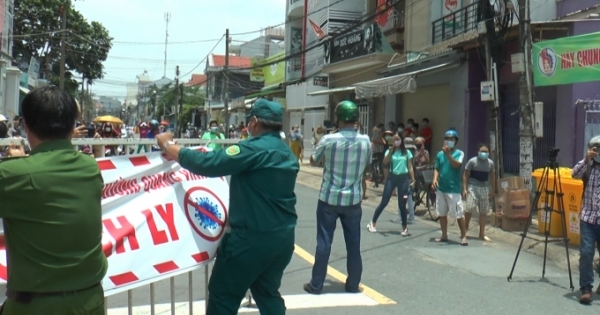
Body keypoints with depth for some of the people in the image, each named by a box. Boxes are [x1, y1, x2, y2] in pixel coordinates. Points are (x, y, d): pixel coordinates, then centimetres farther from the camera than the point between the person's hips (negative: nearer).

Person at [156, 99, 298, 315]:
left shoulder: (254, 149, -16)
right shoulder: (288, 154, 10)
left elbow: (206, 164, -19)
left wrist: (167, 145, -6)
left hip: (253, 237, -8)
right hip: (283, 236, 9)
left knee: (223, 295, 5)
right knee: (267, 293, 20)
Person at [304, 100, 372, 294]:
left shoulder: (328, 140, -11)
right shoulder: (365, 141, -3)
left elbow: (313, 161, 6)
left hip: (329, 198, -2)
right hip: (353, 199, 2)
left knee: (324, 242, 5)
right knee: (353, 243, 11)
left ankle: (316, 284, 10)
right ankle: (353, 284, 19)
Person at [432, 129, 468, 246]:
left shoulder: (459, 153, -4)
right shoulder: (440, 154, 8)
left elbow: (456, 164, -21)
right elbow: (437, 169, 12)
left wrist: (448, 154, -28)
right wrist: (435, 179, -5)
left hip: (454, 189, -5)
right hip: (441, 188, 5)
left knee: (459, 214, -5)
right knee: (441, 213, 11)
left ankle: (463, 236, 4)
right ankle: (444, 235, 22)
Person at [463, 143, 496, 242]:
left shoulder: (490, 163, 4)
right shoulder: (472, 161, -8)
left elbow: (492, 176, 14)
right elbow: (465, 175, -5)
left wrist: (492, 190, 13)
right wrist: (464, 189, -11)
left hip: (484, 188, 4)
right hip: (472, 187, -4)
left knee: (484, 211, 6)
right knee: (470, 208, -17)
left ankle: (482, 233, 15)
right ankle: (465, 227, 7)